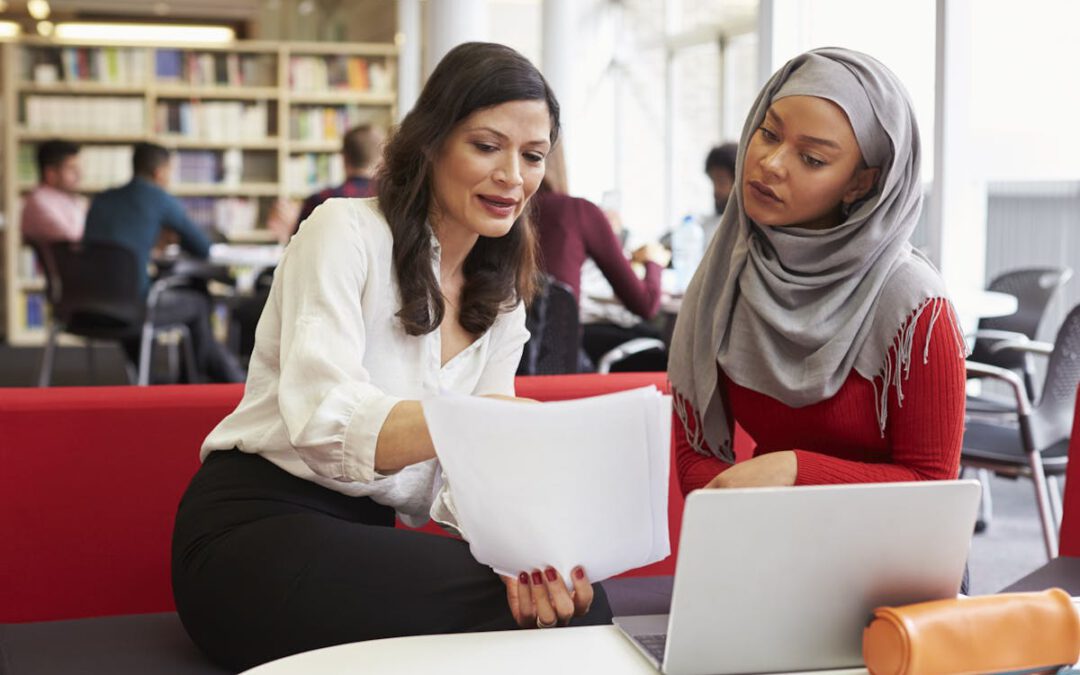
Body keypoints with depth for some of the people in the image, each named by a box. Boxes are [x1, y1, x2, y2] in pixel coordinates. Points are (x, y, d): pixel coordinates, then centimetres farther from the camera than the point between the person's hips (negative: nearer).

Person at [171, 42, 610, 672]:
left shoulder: (501, 308, 12)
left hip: (369, 539, 6)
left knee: (572, 603, -23)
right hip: (256, 530, -5)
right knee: (502, 608, -29)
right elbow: (324, 419, -24)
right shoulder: (345, 232, -8)